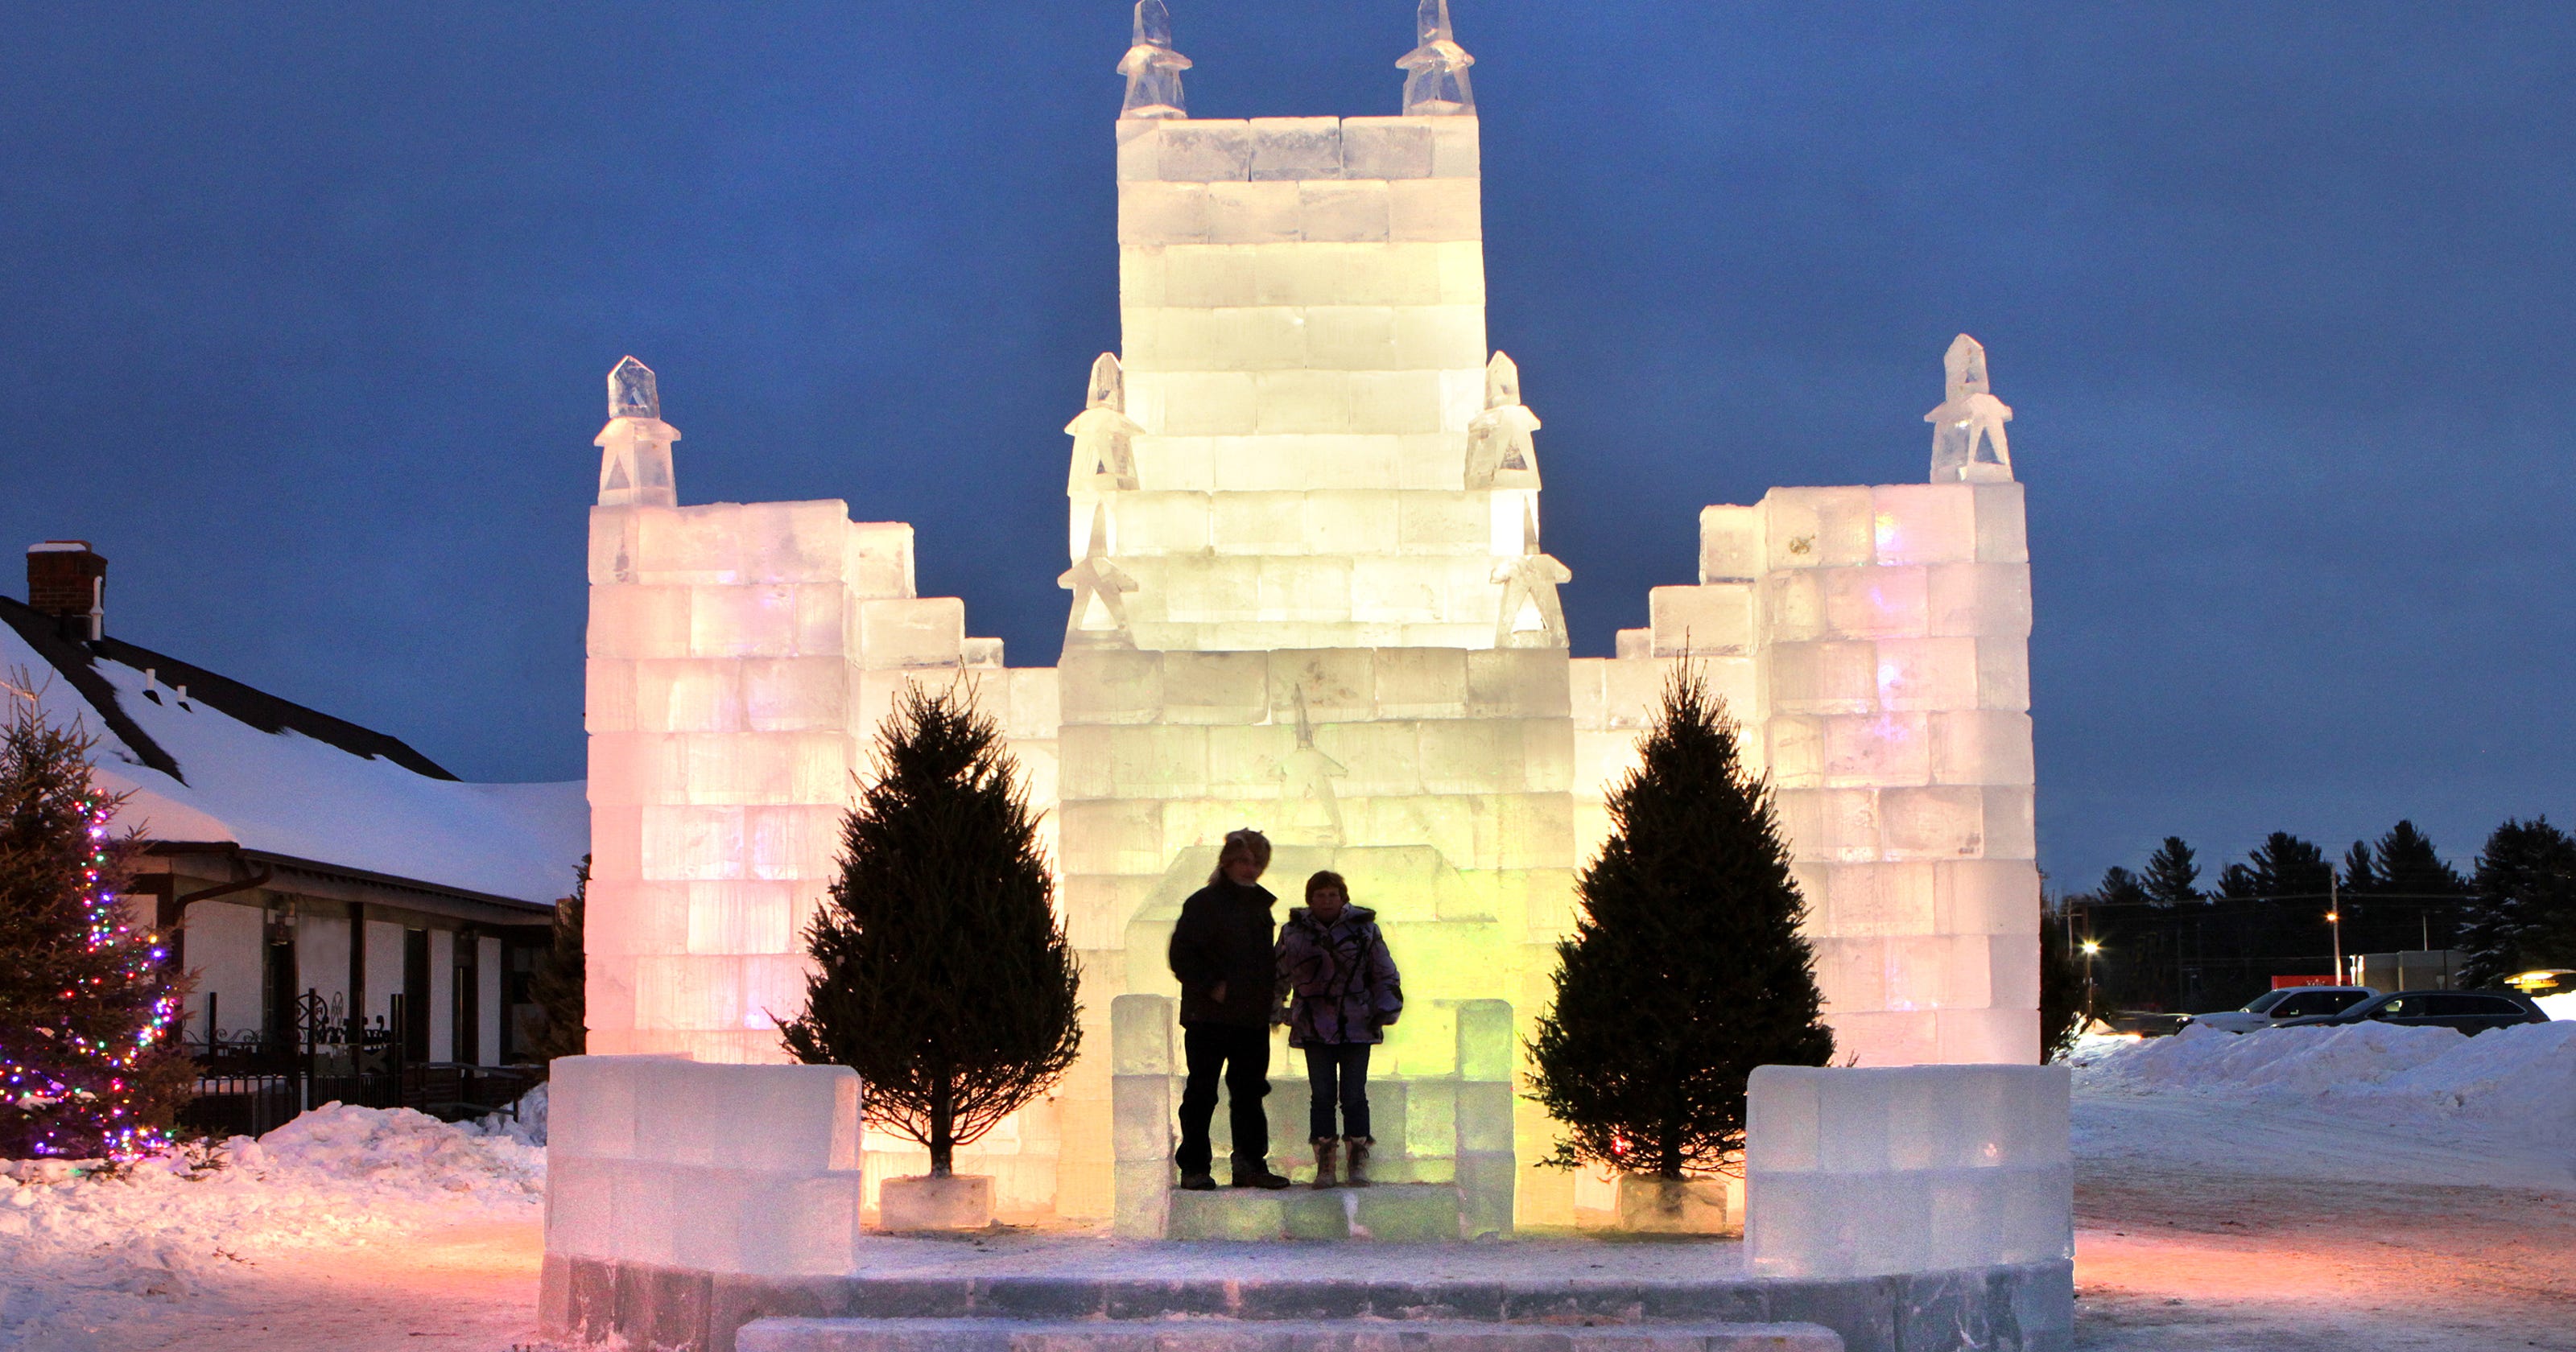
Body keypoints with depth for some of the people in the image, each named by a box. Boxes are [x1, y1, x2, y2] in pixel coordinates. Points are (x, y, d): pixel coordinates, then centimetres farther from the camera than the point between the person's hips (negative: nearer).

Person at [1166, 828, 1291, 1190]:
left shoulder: (1263, 905, 15)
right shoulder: (1203, 903, -4)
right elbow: (1182, 956, -9)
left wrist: (1274, 990, 11)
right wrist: (1212, 986, -14)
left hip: (1254, 1018, 6)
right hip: (1209, 1016, -6)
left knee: (1249, 1092, 8)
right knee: (1201, 1092, -1)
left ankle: (1251, 1164, 13)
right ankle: (1194, 1167, 4)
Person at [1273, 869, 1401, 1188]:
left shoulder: (1364, 929, 5)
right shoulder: (1294, 932, 7)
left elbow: (1385, 975, 9)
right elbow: (1279, 975, 16)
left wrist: (1385, 1010, 1)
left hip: (1356, 1027, -1)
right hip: (1314, 1028, 1)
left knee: (1354, 1096, 0)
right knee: (1322, 1096, 0)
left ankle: (1359, 1162, 8)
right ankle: (1324, 1165, 6)